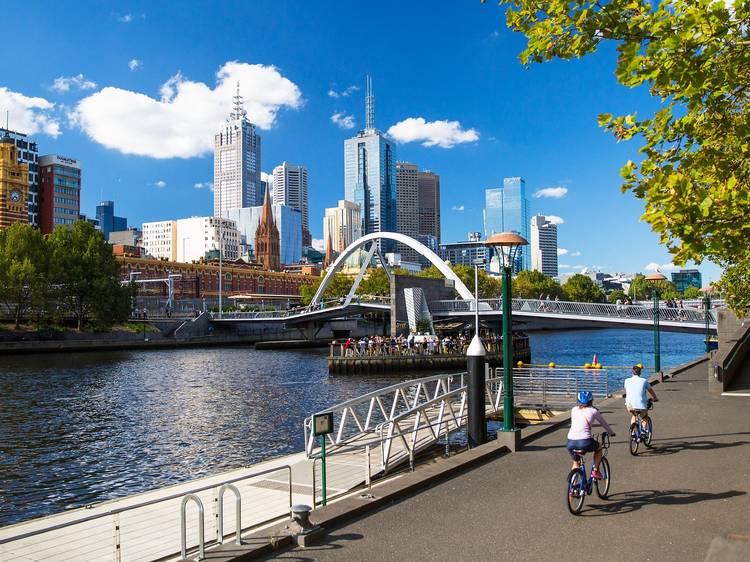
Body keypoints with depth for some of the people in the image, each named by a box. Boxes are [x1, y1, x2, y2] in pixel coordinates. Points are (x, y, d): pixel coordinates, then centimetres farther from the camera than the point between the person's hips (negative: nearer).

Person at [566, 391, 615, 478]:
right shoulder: (593, 411, 9)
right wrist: (611, 433, 42)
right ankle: (595, 471, 24)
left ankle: (575, 464, 23)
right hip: (585, 442, -2)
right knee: (599, 448, 29)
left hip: (571, 442, 2)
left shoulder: (574, 409, 17)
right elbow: (604, 423, 23)